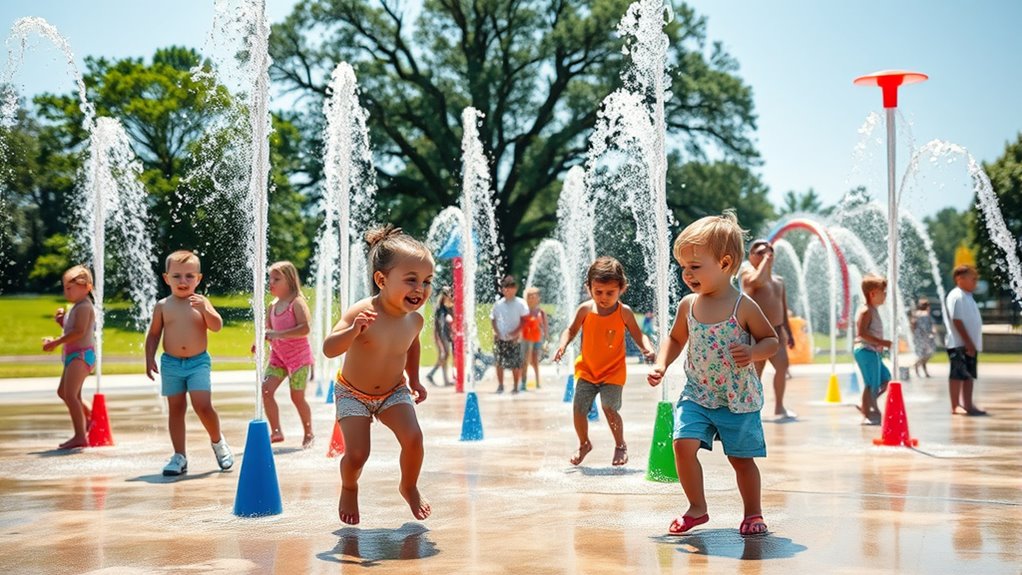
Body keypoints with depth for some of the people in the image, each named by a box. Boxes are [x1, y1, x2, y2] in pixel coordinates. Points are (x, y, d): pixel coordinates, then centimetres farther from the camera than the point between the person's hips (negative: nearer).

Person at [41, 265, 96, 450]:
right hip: (74, 355, 11)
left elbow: (79, 332, -25)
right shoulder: (78, 307, 19)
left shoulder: (84, 306, -14)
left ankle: (80, 436, -19)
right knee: (63, 392, 22)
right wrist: (62, 321, 6)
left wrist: (56, 342, -23)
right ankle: (88, 417, 36)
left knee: (70, 394, -17)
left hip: (82, 354, -11)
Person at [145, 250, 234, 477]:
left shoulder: (201, 302, -1)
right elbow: (153, 334, 9)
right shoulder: (163, 306, 2)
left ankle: (218, 441, 14)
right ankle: (179, 456, 14)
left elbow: (217, 326, -11)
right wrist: (149, 358, 1)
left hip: (198, 362, -2)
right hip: (171, 363, 2)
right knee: (175, 409, 6)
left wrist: (204, 309, -26)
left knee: (203, 406, -12)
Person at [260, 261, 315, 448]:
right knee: (266, 390, -6)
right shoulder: (272, 306, 7)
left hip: (298, 355, -6)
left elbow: (305, 328, -25)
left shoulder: (297, 302, -13)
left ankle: (309, 433, 19)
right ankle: (276, 432, 4)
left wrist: (278, 334, -31)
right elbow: (269, 330, 16)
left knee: (297, 396, 0)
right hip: (278, 355, 6)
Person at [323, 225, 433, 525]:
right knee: (357, 454, -14)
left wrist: (414, 380, 16)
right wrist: (353, 331, -51)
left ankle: (409, 487, 14)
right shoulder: (361, 313, -30)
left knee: (413, 438, -16)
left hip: (394, 391, 4)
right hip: (353, 393, -3)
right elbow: (329, 349, -34)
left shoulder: (414, 320, -13)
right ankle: (349, 489, 21)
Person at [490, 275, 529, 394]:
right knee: (499, 362, 2)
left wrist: (516, 332, -15)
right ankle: (500, 385, 16)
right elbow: (493, 319, 12)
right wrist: (496, 331, -3)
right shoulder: (498, 304, 5)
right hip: (500, 338, 2)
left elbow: (524, 319, -5)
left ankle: (515, 386, 11)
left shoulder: (520, 303, -3)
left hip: (514, 338, -2)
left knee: (515, 364, -2)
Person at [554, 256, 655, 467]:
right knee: (579, 409, -4)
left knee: (610, 409, -13)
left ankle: (620, 445, 13)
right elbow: (571, 331, 4)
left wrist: (647, 348, -22)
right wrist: (562, 345, -15)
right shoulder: (585, 309, -7)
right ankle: (584, 444, 24)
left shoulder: (624, 312, -9)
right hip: (587, 369, 2)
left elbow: (638, 336, -2)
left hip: (613, 371, -2)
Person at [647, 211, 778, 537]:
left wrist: (753, 353, -23)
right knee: (684, 443, -14)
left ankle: (753, 514, 26)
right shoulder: (688, 305, 0)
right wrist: (661, 364, 0)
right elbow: (675, 339, 16)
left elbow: (771, 340, -3)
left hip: (738, 399, -3)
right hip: (697, 395, 3)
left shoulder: (744, 306, -12)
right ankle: (697, 509, 4)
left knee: (741, 457, 5)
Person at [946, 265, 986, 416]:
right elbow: (957, 322, -19)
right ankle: (955, 406, 0)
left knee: (969, 375, 10)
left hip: (970, 345, 9)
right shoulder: (956, 296, -13)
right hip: (960, 345, -9)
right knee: (958, 375, -4)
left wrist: (973, 345, 17)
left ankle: (968, 405, 15)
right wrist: (969, 344, -19)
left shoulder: (967, 296, 16)